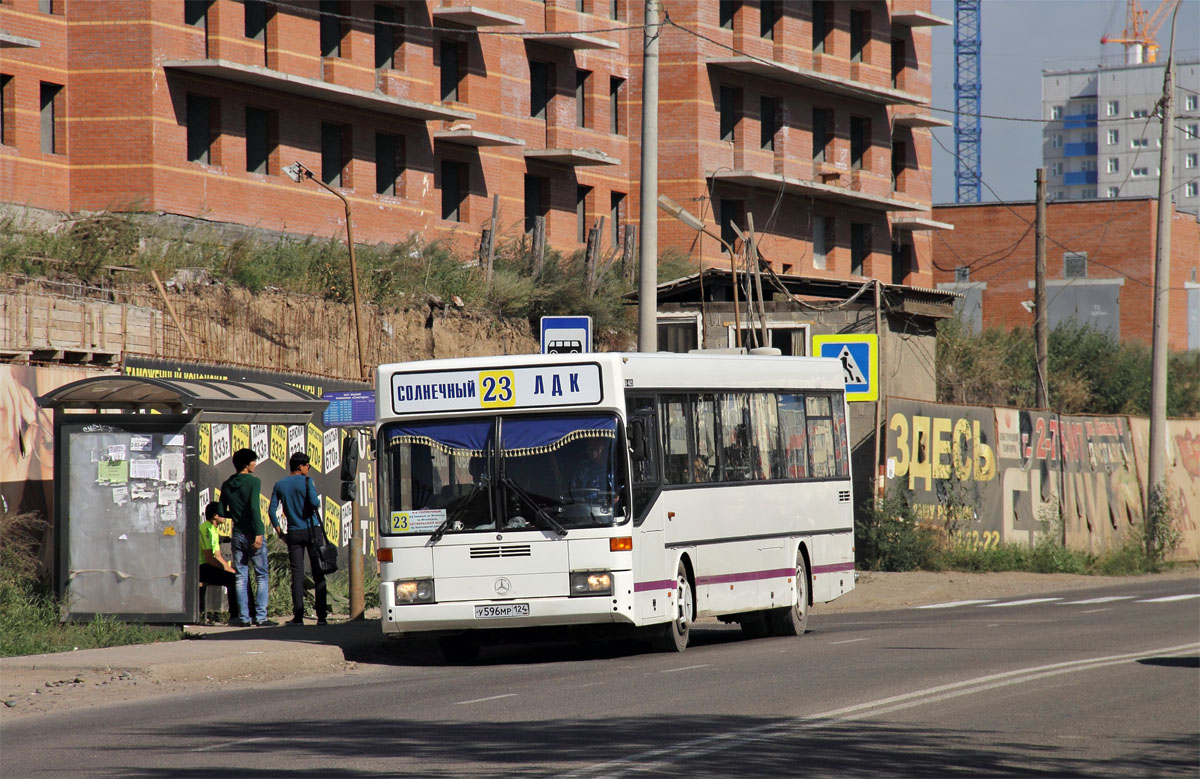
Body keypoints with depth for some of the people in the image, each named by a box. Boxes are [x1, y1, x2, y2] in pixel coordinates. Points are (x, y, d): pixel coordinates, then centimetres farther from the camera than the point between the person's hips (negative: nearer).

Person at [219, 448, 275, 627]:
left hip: (237, 535, 5)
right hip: (252, 533, -5)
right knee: (261, 576, 2)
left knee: (241, 577, 7)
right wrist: (258, 533, -21)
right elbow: (254, 507, -20)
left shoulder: (227, 485, 8)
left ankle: (243, 617, 3)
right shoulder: (253, 481, -9)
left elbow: (222, 512, 10)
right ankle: (260, 616, -5)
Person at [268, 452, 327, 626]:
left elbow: (271, 510, 2)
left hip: (293, 533, 3)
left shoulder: (279, 485, 7)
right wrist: (317, 504, 6)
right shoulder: (306, 481, -5)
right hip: (312, 530, -3)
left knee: (297, 573, 2)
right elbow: (314, 502, -17)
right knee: (318, 573, 1)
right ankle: (321, 615, -2)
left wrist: (278, 530, 9)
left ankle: (298, 615, -4)